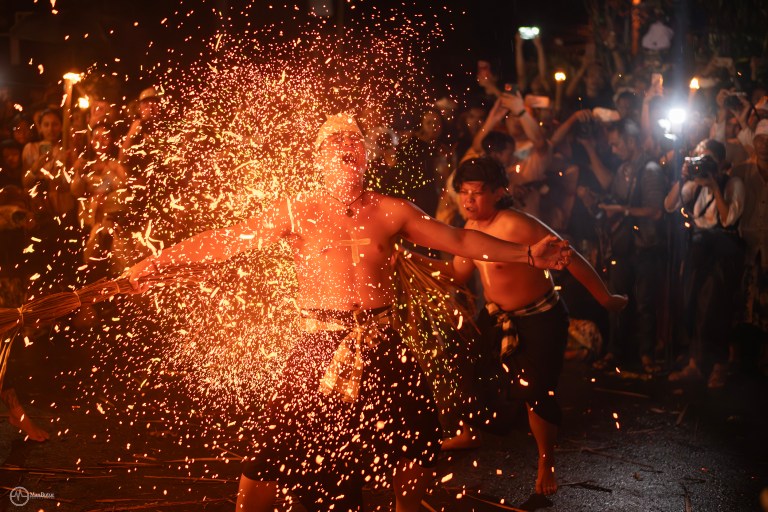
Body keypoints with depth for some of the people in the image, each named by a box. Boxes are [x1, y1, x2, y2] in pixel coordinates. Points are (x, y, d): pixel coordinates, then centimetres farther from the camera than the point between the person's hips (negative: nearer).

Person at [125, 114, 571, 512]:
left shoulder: (392, 211, 6)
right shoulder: (299, 212, 1)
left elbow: (459, 239, 8)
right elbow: (226, 240, -2)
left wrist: (528, 253, 2)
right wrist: (157, 261, -9)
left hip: (381, 345, 3)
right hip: (322, 346, -2)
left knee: (417, 441, 11)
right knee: (275, 449, -4)